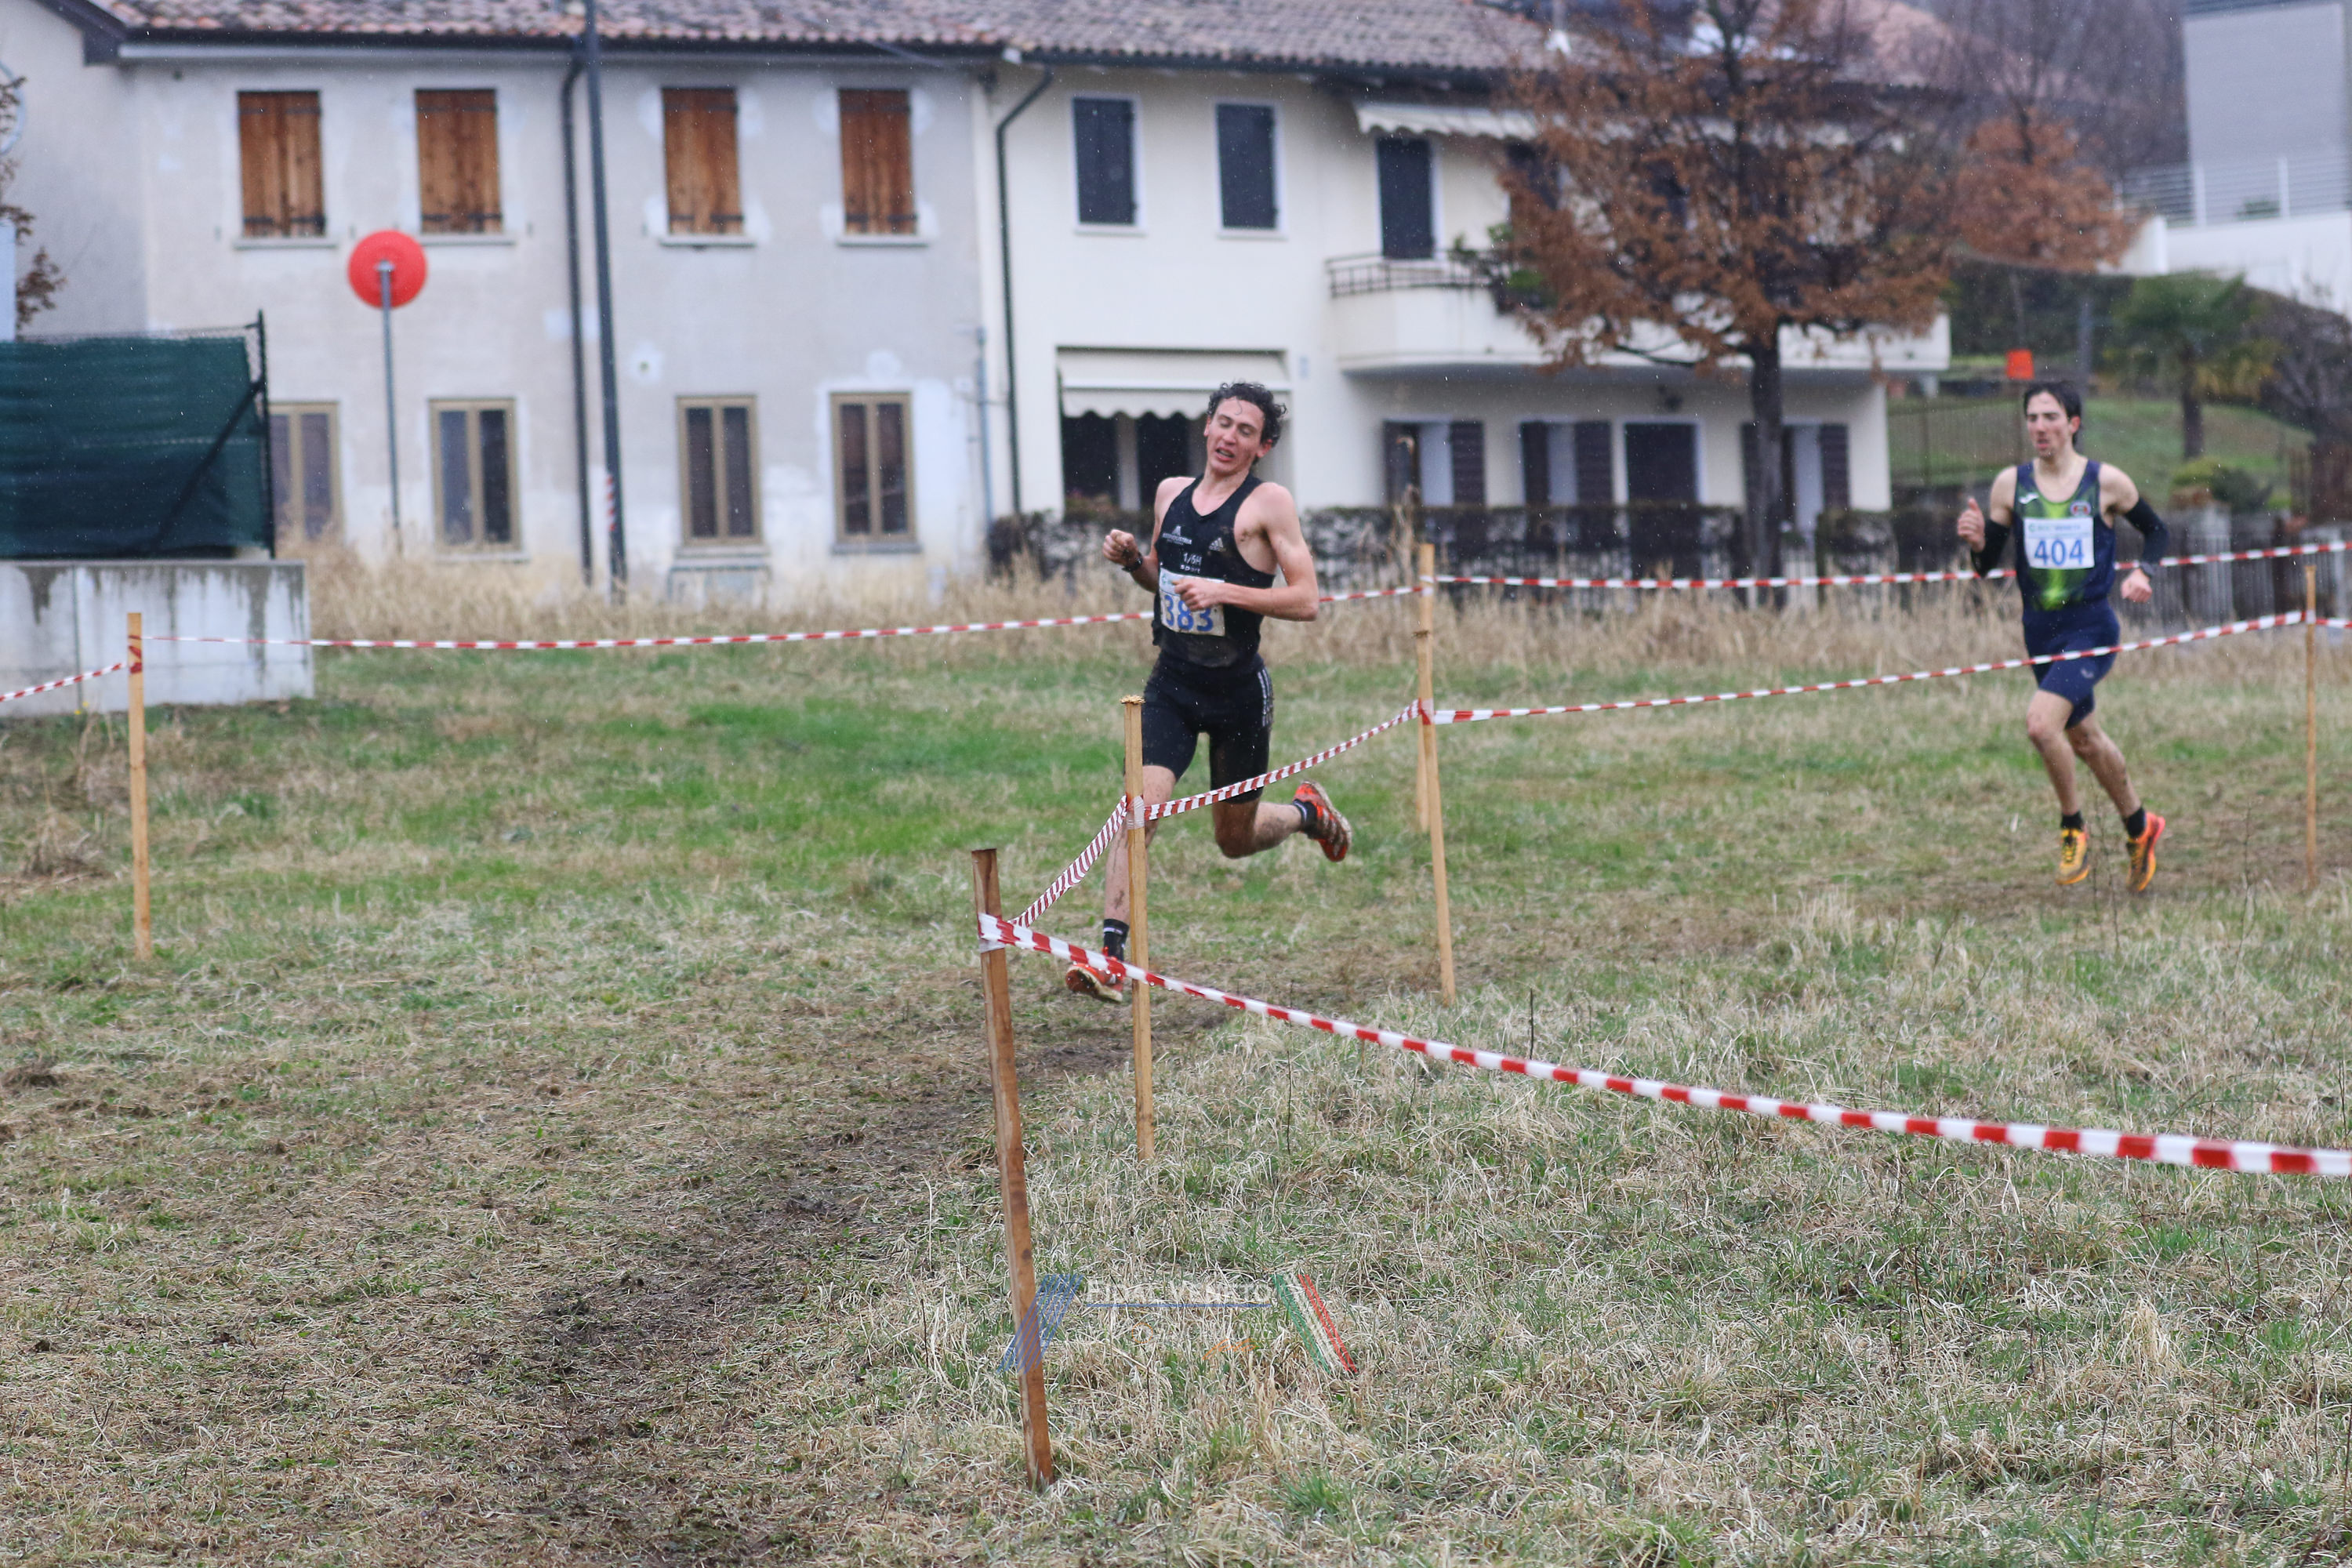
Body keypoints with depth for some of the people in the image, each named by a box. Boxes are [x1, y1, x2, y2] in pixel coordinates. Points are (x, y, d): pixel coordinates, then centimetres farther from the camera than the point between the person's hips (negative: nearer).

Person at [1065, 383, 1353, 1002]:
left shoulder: (1269, 504, -8)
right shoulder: (1171, 492, 8)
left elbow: (1305, 601, -13)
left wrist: (1226, 592, -23)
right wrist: (1131, 560, 1)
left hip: (1239, 691, -3)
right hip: (1172, 683, 3)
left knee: (1236, 839, 12)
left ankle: (1307, 813, 46)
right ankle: (1111, 955, -21)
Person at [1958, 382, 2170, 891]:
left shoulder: (2107, 482, -6)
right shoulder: (2010, 485, 0)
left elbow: (2155, 531, 11)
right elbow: (1986, 565, 4)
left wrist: (2142, 573, -8)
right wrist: (1976, 542, -18)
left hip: (2092, 628, -5)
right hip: (2041, 631, 5)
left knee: (2040, 721, -25)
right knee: (2083, 739, 18)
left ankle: (2073, 828, -3)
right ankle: (2139, 826, 41)